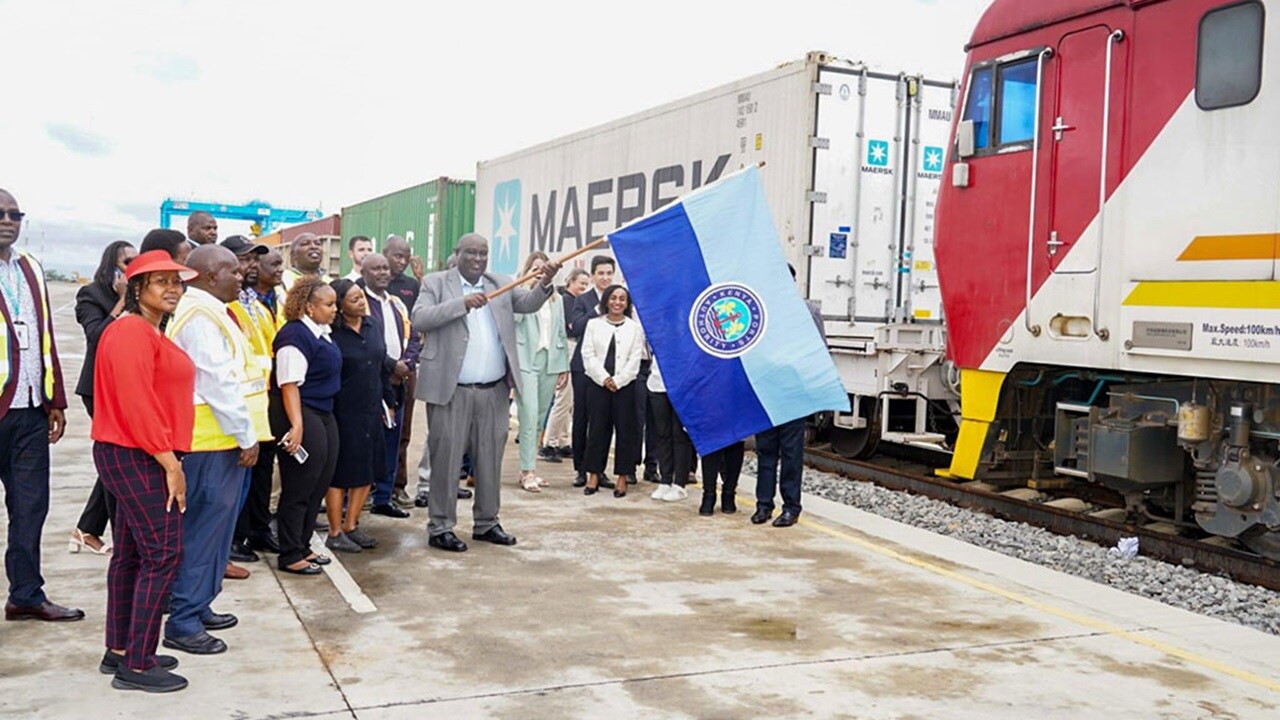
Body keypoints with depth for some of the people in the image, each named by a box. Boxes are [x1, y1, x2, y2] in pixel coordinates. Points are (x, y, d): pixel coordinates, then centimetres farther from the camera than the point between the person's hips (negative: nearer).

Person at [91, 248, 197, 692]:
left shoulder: (149, 333, 17)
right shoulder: (131, 331, -16)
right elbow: (135, 404, -23)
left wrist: (169, 459, 13)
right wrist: (170, 463, -21)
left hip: (138, 456, 11)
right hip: (135, 457, -11)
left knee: (131, 553, 14)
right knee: (163, 553, -9)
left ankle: (119, 651, 23)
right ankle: (136, 666, -4)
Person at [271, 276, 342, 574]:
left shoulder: (322, 333, 12)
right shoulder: (295, 335, -15)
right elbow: (289, 384, -21)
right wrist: (296, 425, -27)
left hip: (324, 415, 10)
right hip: (303, 417, -9)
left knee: (319, 486, 15)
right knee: (299, 490, -1)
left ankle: (303, 547, 27)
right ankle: (290, 556, 9)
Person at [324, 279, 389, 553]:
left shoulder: (374, 326, 6)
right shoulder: (331, 334, -14)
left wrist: (385, 401, 14)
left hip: (371, 410, 7)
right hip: (342, 413, -7)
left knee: (366, 471, 12)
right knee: (340, 473, 3)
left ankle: (351, 526, 25)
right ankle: (335, 533, 14)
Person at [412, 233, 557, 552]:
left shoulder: (499, 284, 13)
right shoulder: (436, 283, 1)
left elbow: (528, 303, 1)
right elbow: (419, 319, -12)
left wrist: (545, 283, -19)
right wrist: (462, 304, -21)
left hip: (494, 390, 4)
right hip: (452, 390, -4)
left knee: (490, 459, 12)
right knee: (446, 458, 2)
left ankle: (486, 522, 25)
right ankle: (441, 527, 11)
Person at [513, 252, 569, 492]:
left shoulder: (556, 299, 17)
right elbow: (513, 317, -19)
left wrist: (564, 366, 13)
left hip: (550, 363, 5)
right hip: (526, 361, -5)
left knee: (540, 419, 7)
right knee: (529, 416, -11)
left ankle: (529, 468, 15)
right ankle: (527, 471, -8)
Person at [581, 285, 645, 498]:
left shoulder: (634, 327, 5)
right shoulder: (594, 324, 8)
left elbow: (635, 359, 0)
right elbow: (588, 354, 2)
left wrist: (617, 381, -9)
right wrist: (604, 378, -8)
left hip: (624, 385, -1)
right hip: (598, 383, 1)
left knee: (624, 429, 0)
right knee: (597, 428, 2)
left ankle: (623, 477, 7)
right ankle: (593, 476, 9)